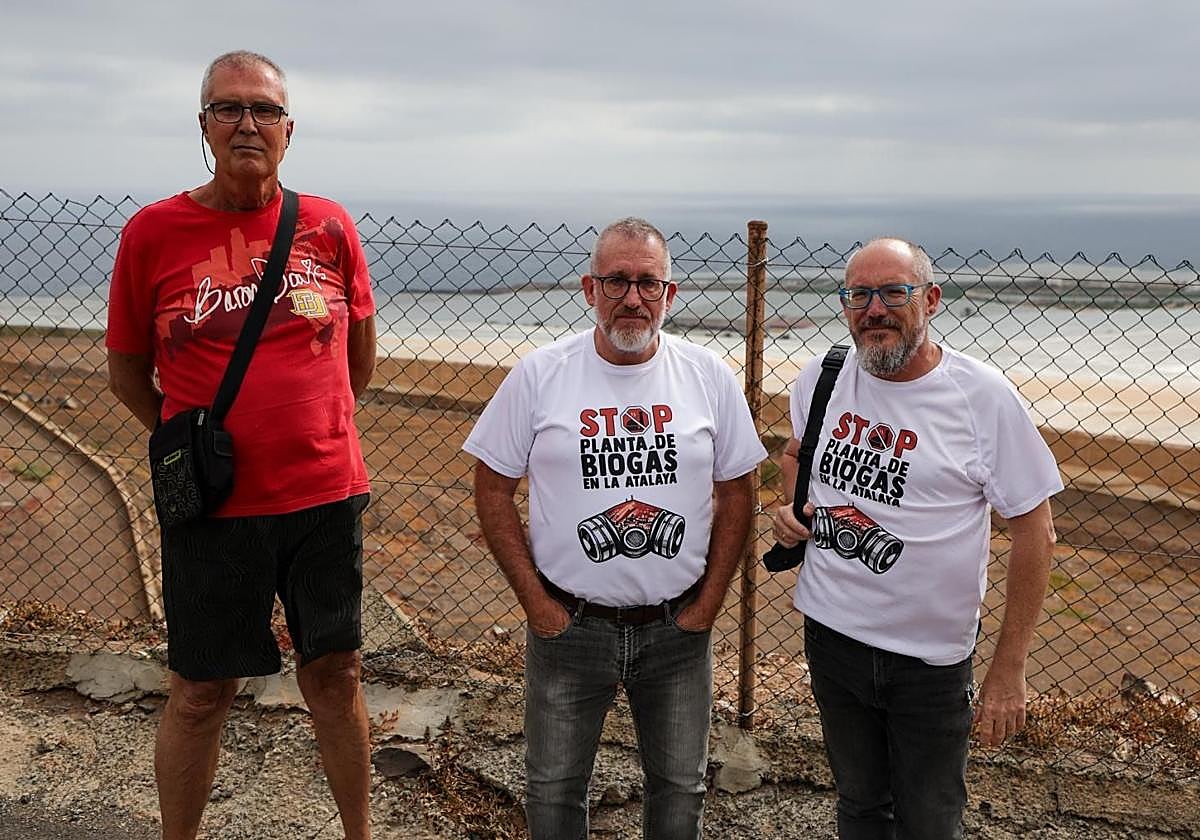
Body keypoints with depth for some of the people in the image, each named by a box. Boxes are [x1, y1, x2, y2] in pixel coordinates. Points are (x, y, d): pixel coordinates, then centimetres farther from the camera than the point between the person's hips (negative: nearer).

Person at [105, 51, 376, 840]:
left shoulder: (330, 227, 0)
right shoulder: (153, 232, -4)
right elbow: (127, 371, 6)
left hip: (326, 493, 2)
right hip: (214, 506, -2)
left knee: (336, 675, 14)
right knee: (201, 691, 10)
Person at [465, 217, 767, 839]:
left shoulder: (709, 377, -3)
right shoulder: (538, 375, -8)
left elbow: (736, 493, 4)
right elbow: (493, 489, -3)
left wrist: (708, 602, -1)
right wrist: (537, 604, -8)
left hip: (677, 627, 2)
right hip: (568, 624, -1)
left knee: (680, 787, 18)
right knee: (553, 789, 15)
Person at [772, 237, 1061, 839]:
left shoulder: (984, 397, -15)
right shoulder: (820, 379, -3)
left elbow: (1034, 533, -11)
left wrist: (1009, 670, -12)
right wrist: (791, 507, -5)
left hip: (931, 658, -3)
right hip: (830, 633, 3)